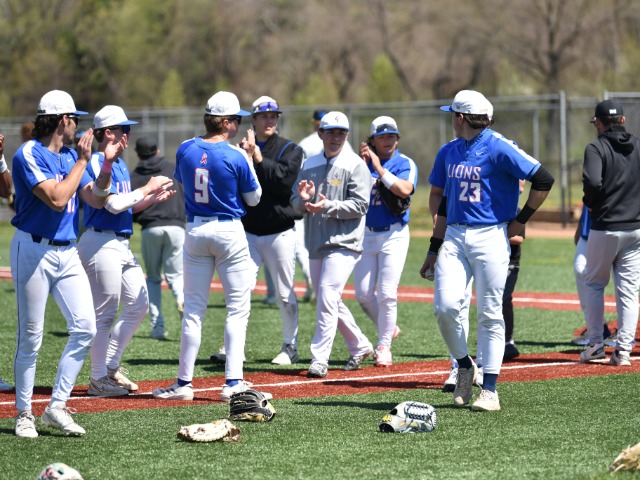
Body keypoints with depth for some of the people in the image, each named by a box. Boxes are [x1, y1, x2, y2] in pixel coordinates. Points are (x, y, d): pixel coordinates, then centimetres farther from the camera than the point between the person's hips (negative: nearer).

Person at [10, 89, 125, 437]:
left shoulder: (71, 157, 13)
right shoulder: (29, 155, -10)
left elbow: (96, 200, 11)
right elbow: (56, 198, -21)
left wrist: (107, 163, -2)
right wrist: (82, 161, -13)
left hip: (67, 252, 7)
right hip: (34, 250, -7)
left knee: (85, 326, -5)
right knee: (30, 336, -2)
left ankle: (57, 407, 1)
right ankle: (24, 414, 9)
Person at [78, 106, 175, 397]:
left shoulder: (119, 164, 18)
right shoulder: (97, 163, -12)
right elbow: (113, 204, -21)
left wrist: (152, 199, 6)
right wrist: (146, 189, -13)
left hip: (122, 243, 10)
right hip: (101, 242, -10)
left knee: (138, 303, 10)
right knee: (105, 313, -5)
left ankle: (111, 366, 20)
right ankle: (99, 379, 3)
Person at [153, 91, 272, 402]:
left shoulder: (185, 150, -2)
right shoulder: (236, 156, -13)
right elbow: (253, 198, -1)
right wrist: (249, 157, 6)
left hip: (195, 231, 4)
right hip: (229, 231, -4)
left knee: (193, 309, 9)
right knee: (237, 308, 2)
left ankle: (184, 382, 9)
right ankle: (233, 382, -4)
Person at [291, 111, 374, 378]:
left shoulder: (355, 166, -4)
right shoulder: (310, 165, 13)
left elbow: (360, 205, -12)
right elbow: (296, 205, 13)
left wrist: (328, 206, -22)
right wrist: (303, 199, -10)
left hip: (343, 244, -7)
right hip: (316, 245, 7)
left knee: (327, 297, -16)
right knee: (329, 302, 13)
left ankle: (319, 360, -17)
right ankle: (360, 347, 30)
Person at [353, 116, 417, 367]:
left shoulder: (405, 164, -3)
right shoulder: (363, 163, 8)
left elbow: (404, 190, -22)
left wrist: (379, 168, -19)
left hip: (394, 235, -4)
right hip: (366, 234, 4)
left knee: (386, 295, -8)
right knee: (363, 294, 3)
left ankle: (384, 346, 5)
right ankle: (388, 329, 27)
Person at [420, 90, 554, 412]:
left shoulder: (498, 148, -8)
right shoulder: (448, 152, 14)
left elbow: (543, 180, -11)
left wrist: (520, 221, -6)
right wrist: (434, 249, 19)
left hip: (490, 237, -6)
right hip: (455, 237, 6)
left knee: (490, 314, -3)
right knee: (446, 306, -9)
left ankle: (489, 390, 1)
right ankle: (464, 367, 13)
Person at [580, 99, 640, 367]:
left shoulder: (597, 148, -9)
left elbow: (592, 181, -24)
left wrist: (590, 202, -6)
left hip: (605, 229, -3)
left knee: (594, 284, 14)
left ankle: (595, 345, 12)